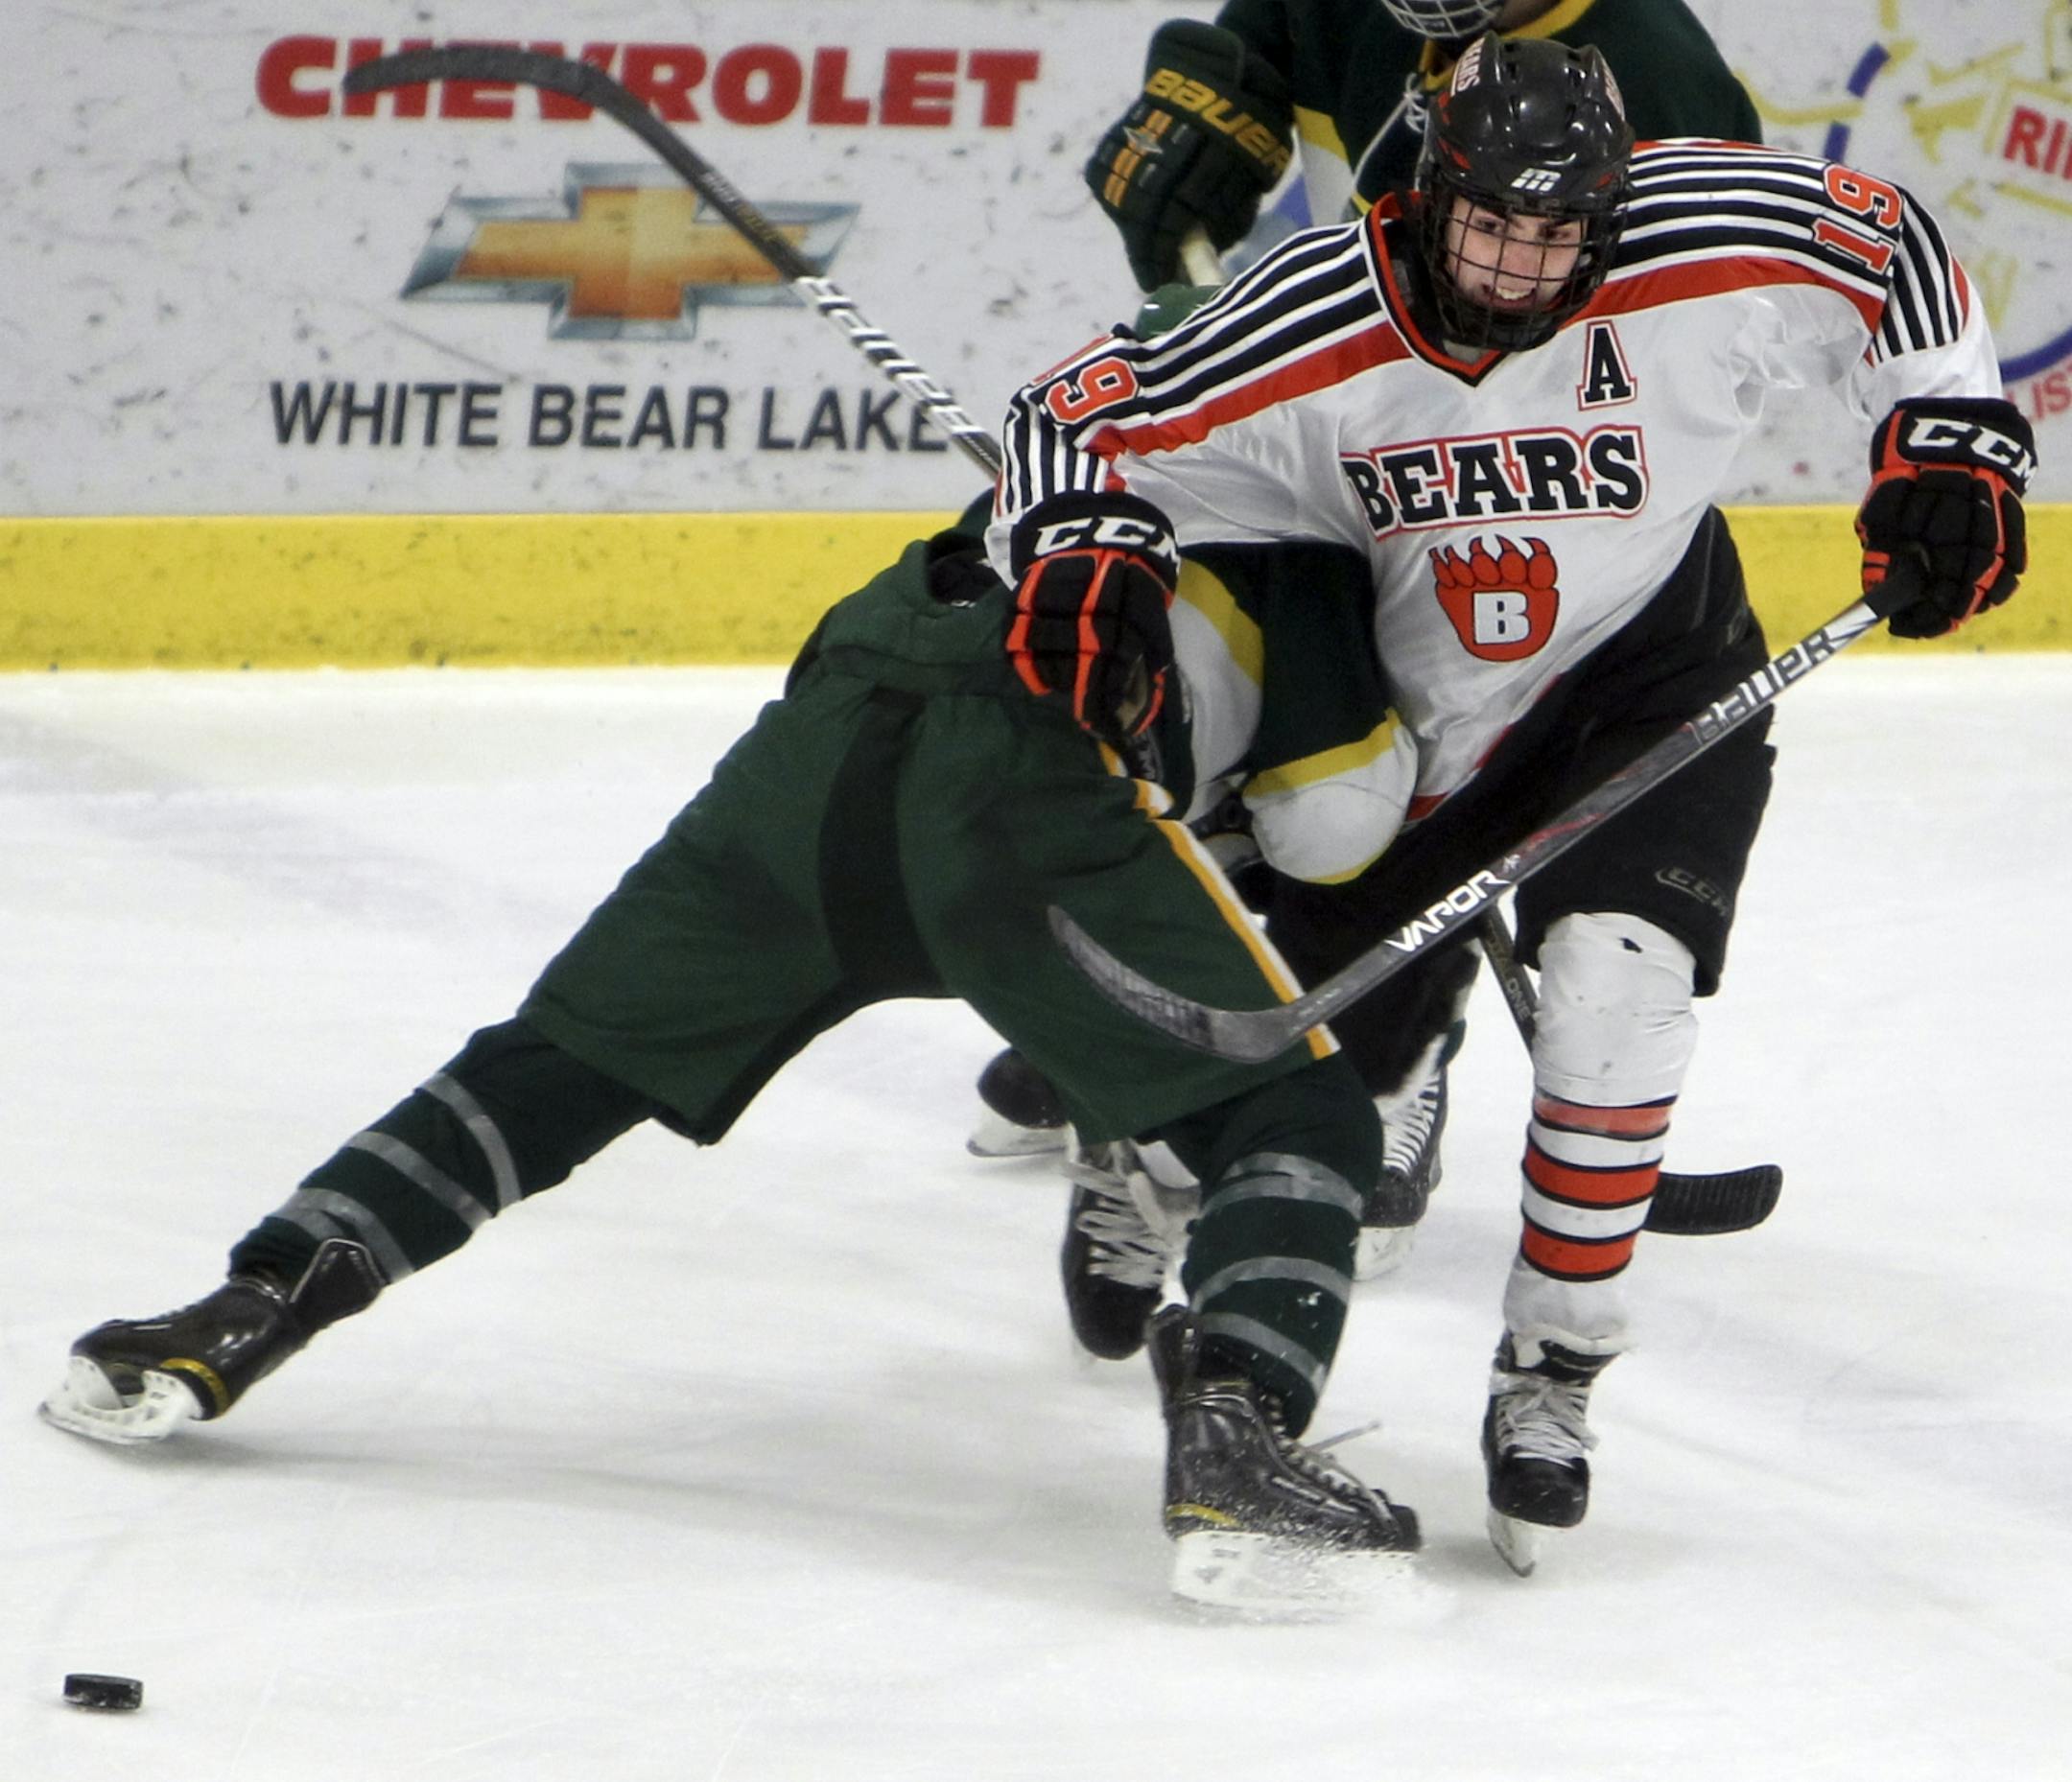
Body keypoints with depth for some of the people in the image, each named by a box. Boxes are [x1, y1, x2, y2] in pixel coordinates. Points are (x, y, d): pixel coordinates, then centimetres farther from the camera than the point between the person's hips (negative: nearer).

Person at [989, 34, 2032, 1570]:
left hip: (1656, 685, -1)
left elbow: (1895, 251, -7)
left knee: (1616, 983, -25)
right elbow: (1084, 424, -19)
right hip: (1414, 714, 1)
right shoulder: (1314, 339, -26)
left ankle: (1550, 1382, -9)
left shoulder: (1699, 251, -25)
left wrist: (1950, 451, -13)